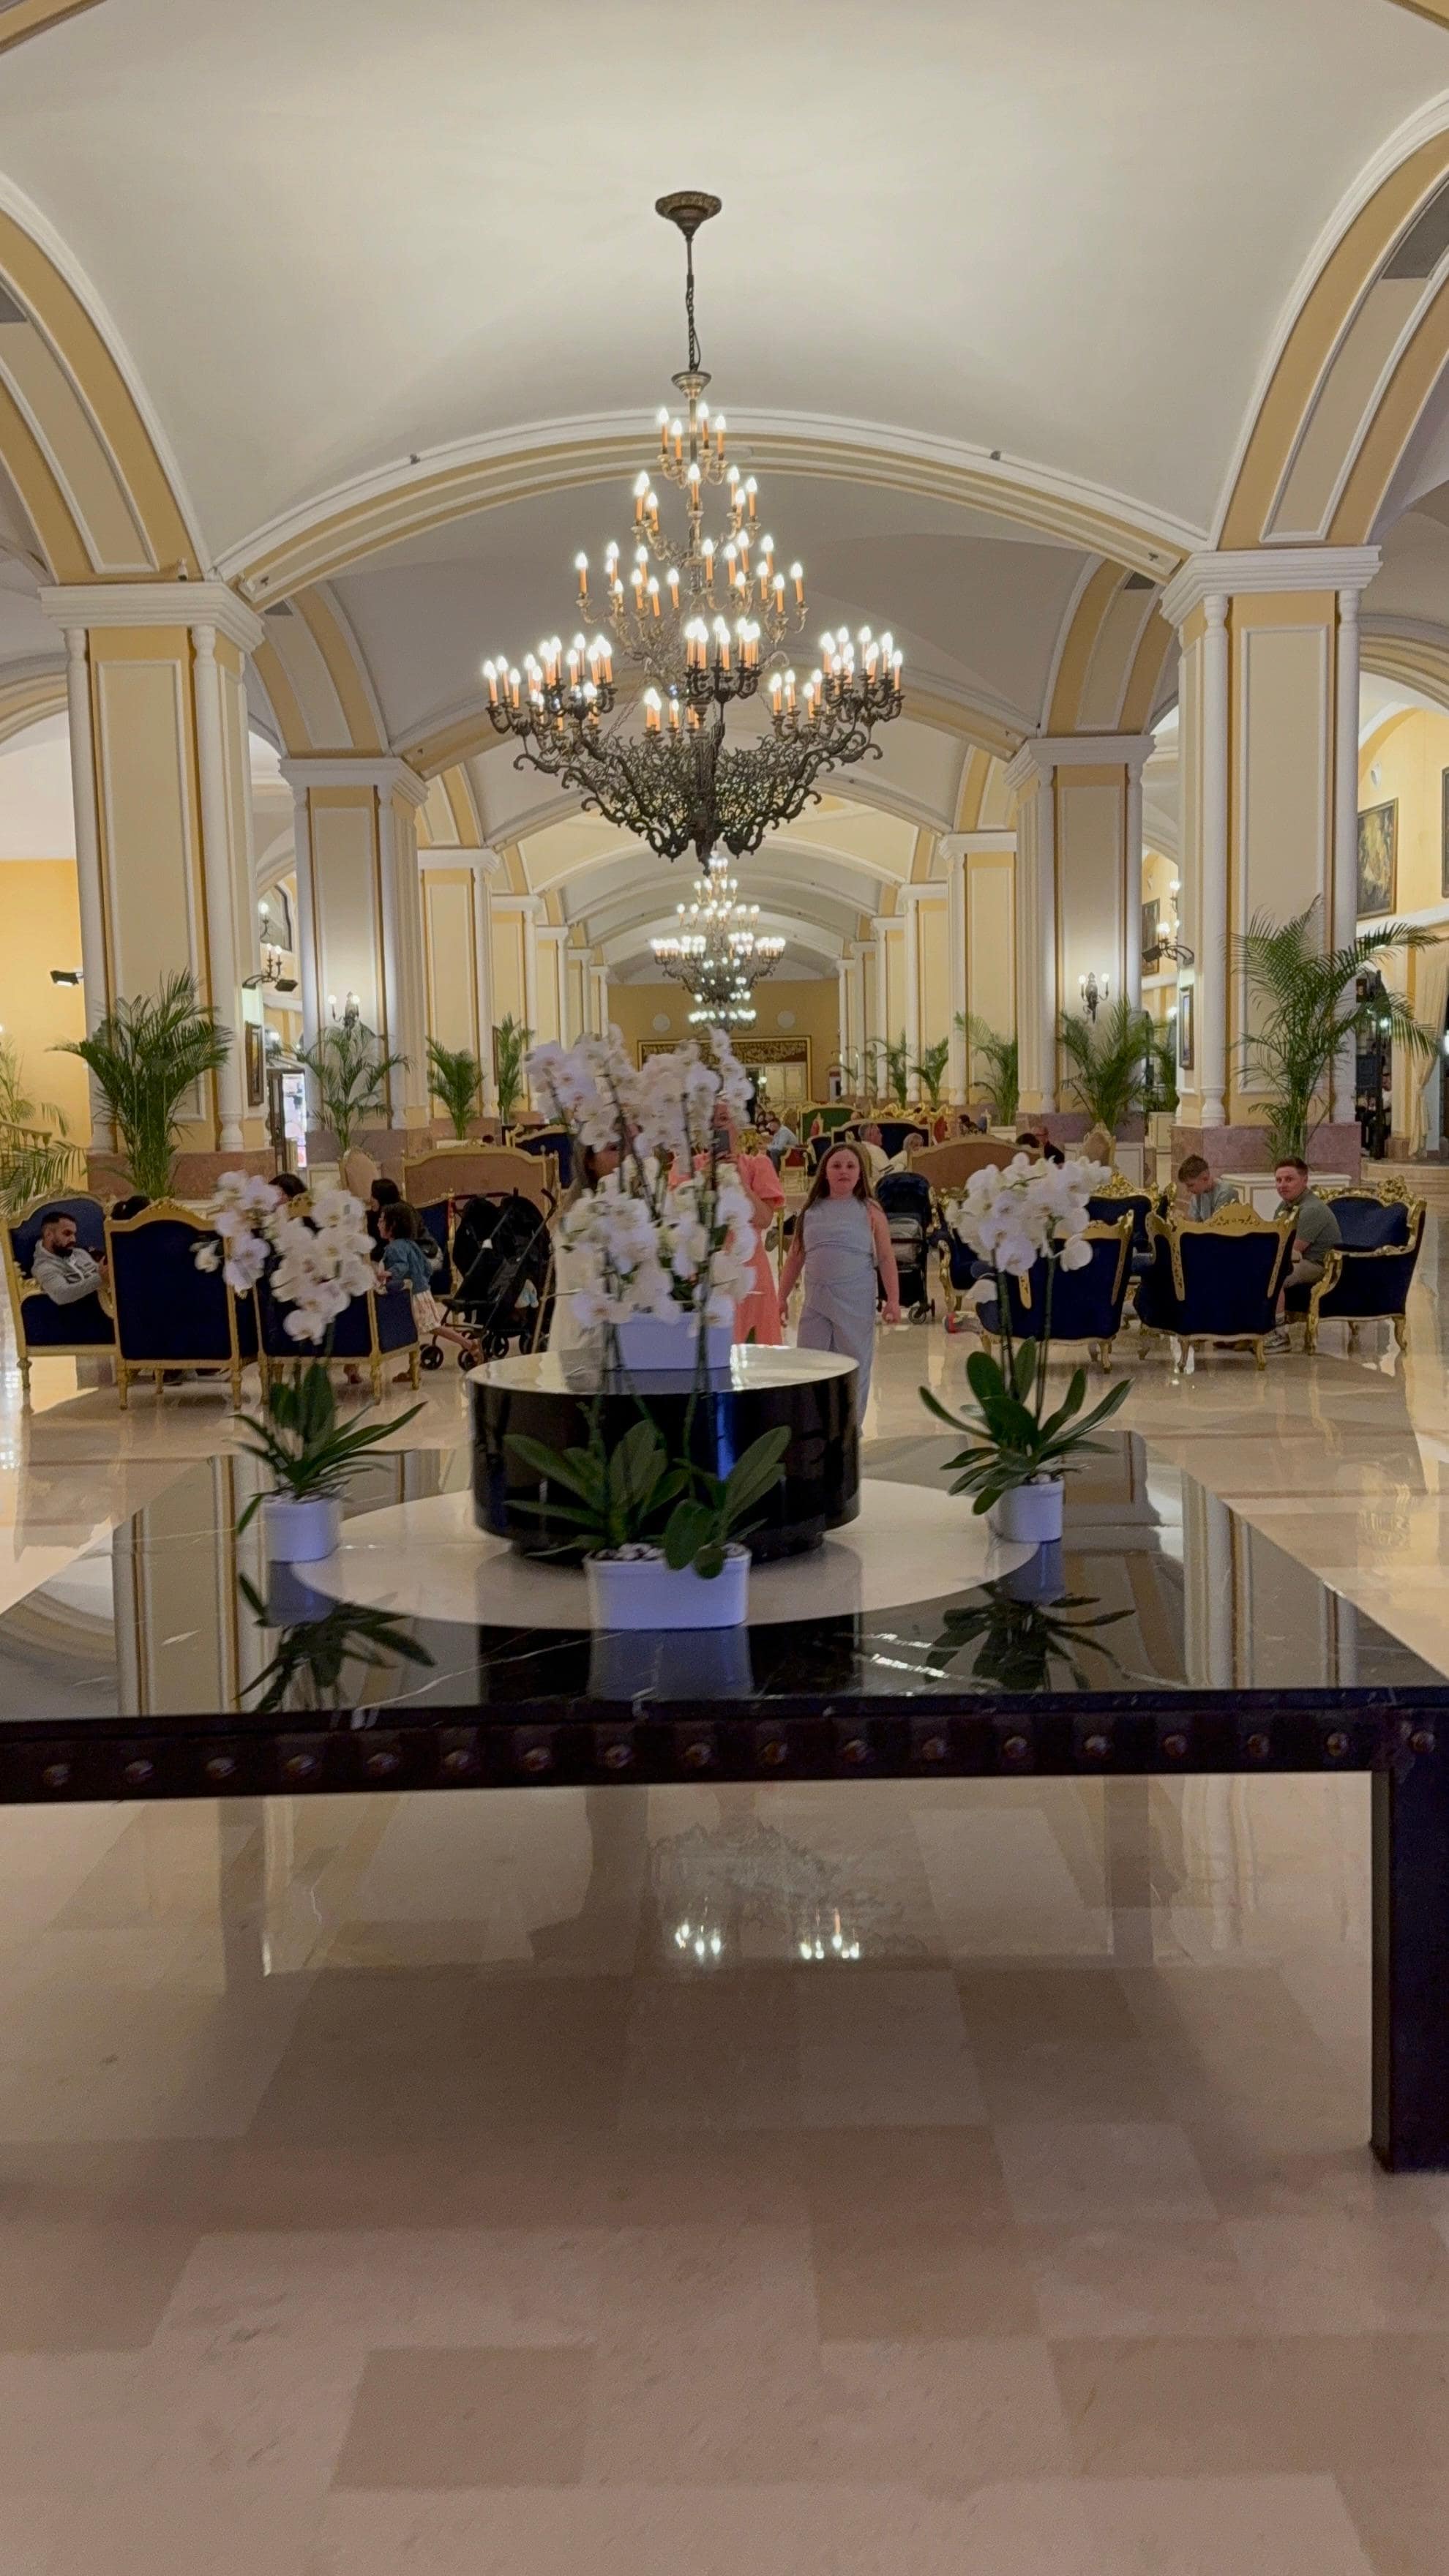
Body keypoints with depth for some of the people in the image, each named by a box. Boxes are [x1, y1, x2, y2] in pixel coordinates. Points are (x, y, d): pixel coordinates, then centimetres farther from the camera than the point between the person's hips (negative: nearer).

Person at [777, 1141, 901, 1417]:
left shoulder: (869, 1211, 0)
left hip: (855, 1301, -2)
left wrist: (893, 1299, -9)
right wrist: (782, 1297, 11)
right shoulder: (811, 1211, 7)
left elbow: (886, 1258, -1)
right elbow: (795, 1256, 13)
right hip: (816, 1299, 3)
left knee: (854, 1366, 5)